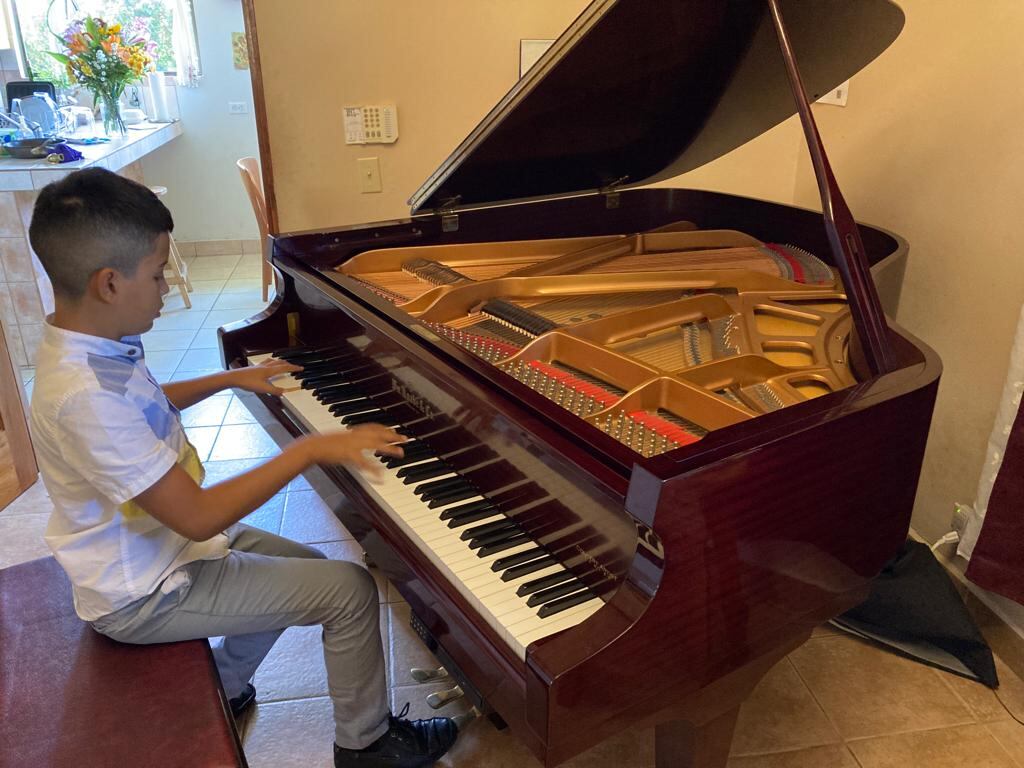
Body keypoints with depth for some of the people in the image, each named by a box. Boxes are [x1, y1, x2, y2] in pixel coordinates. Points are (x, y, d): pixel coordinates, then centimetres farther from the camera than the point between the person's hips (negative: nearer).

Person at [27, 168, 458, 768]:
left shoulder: (91, 345, -3)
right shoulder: (84, 397, -34)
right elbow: (197, 517, -33)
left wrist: (231, 379, 22)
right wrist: (312, 449, -30)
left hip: (156, 543, 10)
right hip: (145, 594, -9)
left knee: (305, 567, 22)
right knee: (351, 589, -12)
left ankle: (221, 691, 36)